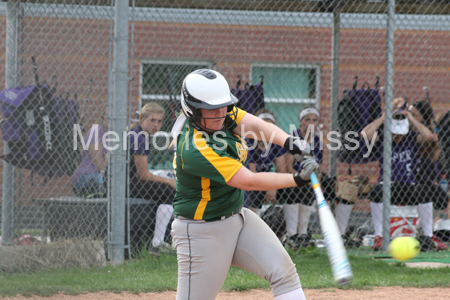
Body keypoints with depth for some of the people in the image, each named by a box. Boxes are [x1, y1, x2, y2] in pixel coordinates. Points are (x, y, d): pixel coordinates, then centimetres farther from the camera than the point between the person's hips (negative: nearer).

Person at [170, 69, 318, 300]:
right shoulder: (195, 149, -30)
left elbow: (255, 125, -18)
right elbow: (249, 181, -29)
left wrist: (289, 142, -37)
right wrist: (297, 179, -31)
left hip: (237, 217, 9)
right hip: (202, 232, -8)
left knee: (284, 271, -4)